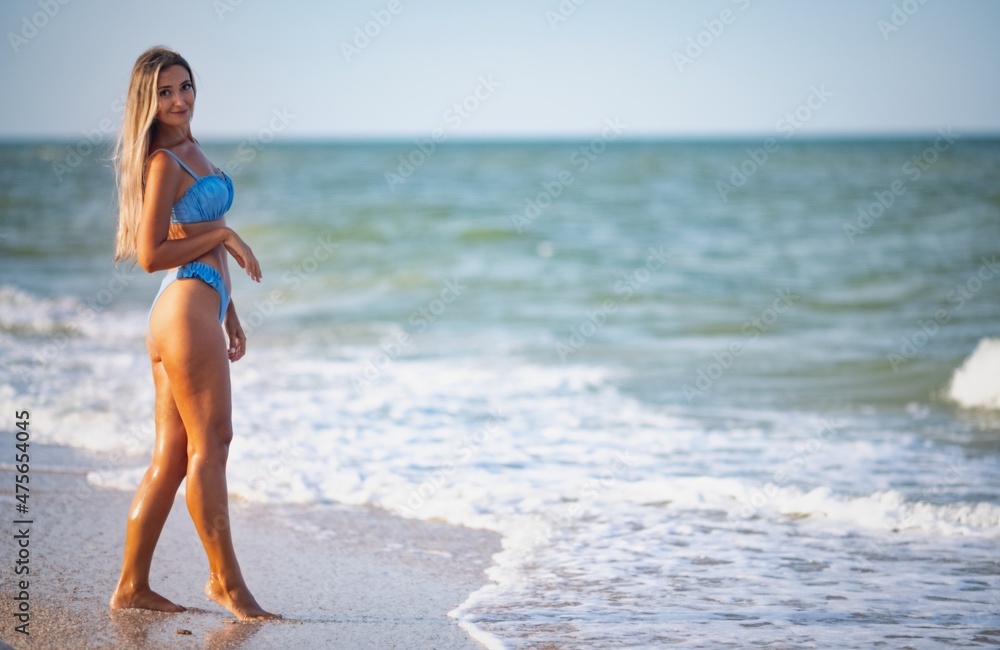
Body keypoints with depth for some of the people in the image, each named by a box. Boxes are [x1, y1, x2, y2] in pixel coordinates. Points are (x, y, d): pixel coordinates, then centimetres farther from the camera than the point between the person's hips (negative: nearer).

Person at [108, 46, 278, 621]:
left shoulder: (191, 152, 18)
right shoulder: (164, 162, -10)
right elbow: (151, 254, -16)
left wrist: (230, 317, 22)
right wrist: (225, 235, -12)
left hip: (193, 311, 9)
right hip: (187, 312, -9)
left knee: (172, 455, 9)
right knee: (210, 445, -5)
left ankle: (132, 586, 13)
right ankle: (228, 584, 1)